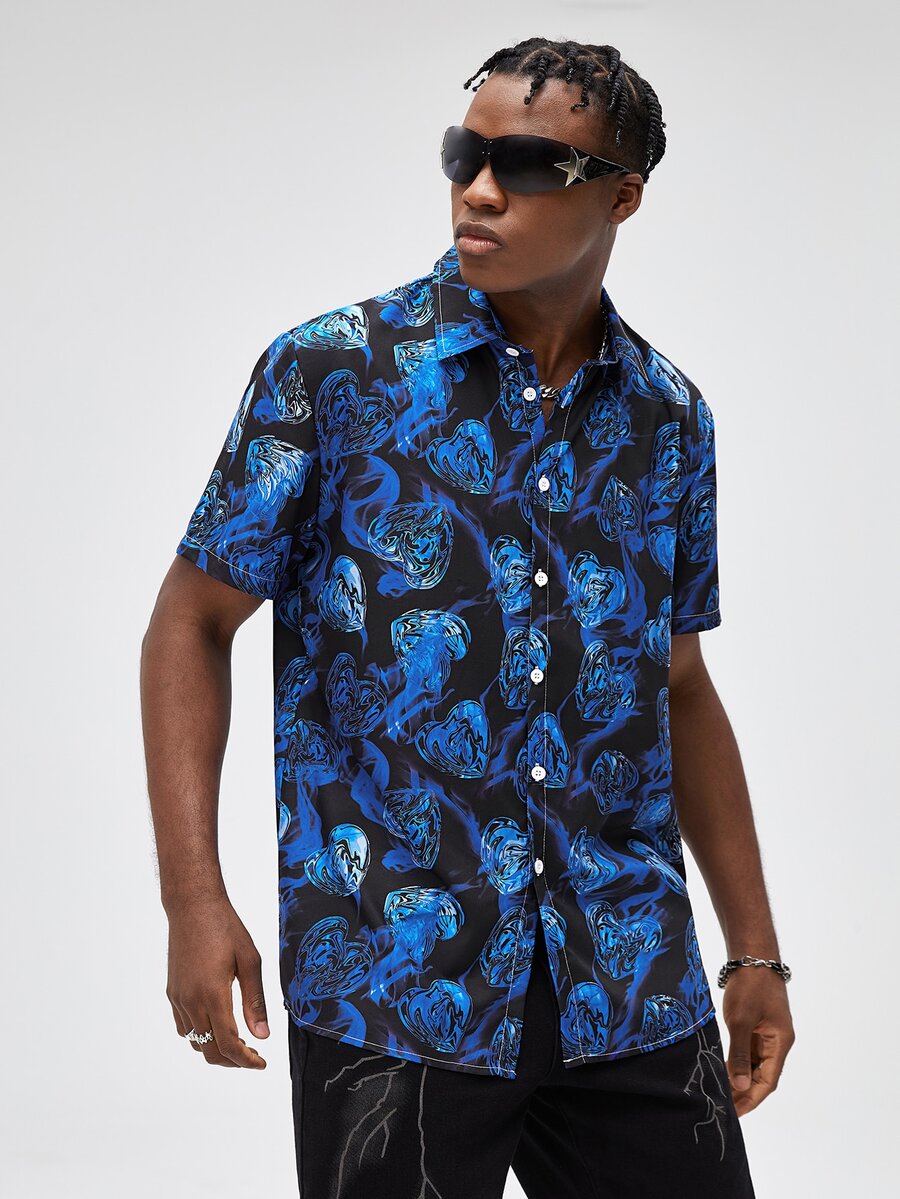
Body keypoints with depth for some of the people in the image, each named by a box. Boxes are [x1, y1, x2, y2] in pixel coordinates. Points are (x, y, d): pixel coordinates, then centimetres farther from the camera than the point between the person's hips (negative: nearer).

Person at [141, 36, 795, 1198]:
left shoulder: (669, 417, 8)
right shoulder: (329, 371, -3)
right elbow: (191, 624, -1)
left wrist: (756, 950, 14)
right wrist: (194, 900, -12)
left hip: (633, 997, 4)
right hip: (392, 987, -3)